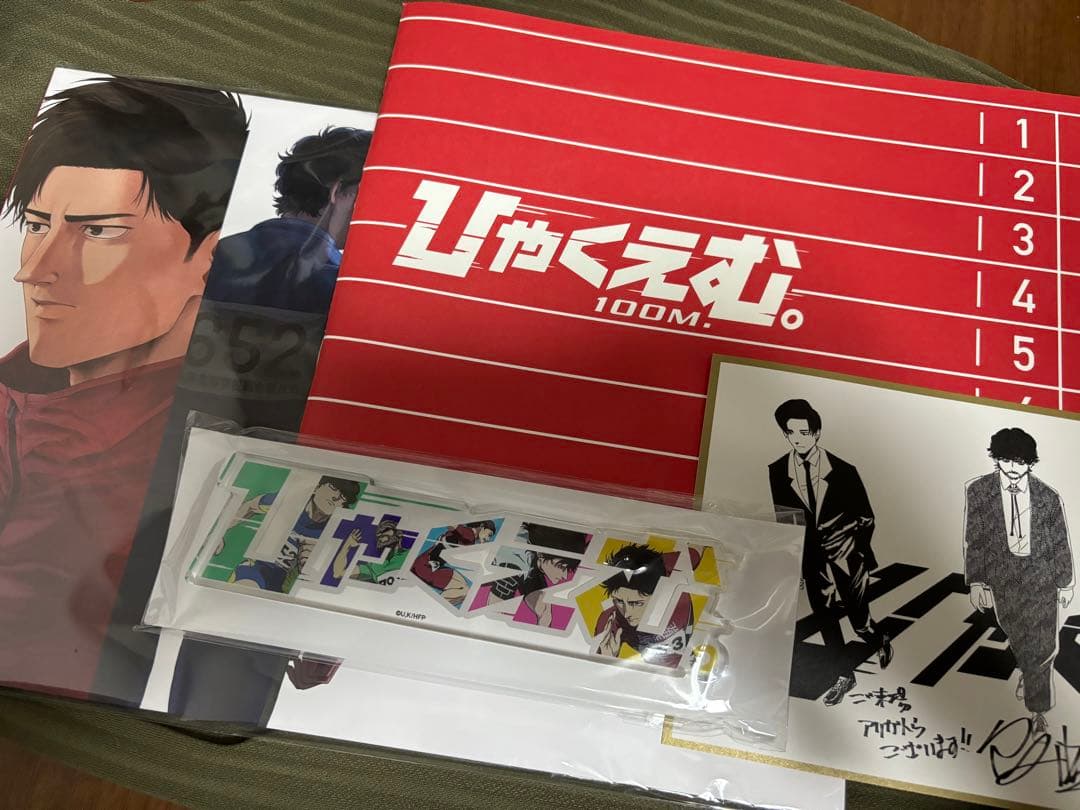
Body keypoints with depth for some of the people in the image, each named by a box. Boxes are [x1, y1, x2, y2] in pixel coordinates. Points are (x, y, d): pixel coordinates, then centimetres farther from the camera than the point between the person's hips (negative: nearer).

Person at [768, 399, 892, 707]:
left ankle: (880, 642, 43)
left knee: (858, 618, 8)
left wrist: (860, 558, -6)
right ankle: (844, 676, 33)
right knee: (825, 621, 11)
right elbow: (781, 518, 0)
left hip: (847, 557, -2)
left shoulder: (843, 471, -16)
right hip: (812, 558, 2)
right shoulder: (777, 472, -11)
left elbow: (866, 518, -5)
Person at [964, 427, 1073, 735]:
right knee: (1017, 637, 19)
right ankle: (1027, 672, 51)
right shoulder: (978, 491, -12)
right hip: (1003, 577, 1)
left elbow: (1060, 542, -1)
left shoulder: (1048, 498, -12)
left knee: (1040, 643, 6)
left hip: (1040, 577, -1)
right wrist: (976, 582, -8)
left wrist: (1065, 583, 6)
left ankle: (1039, 708, 23)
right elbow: (974, 540, -7)